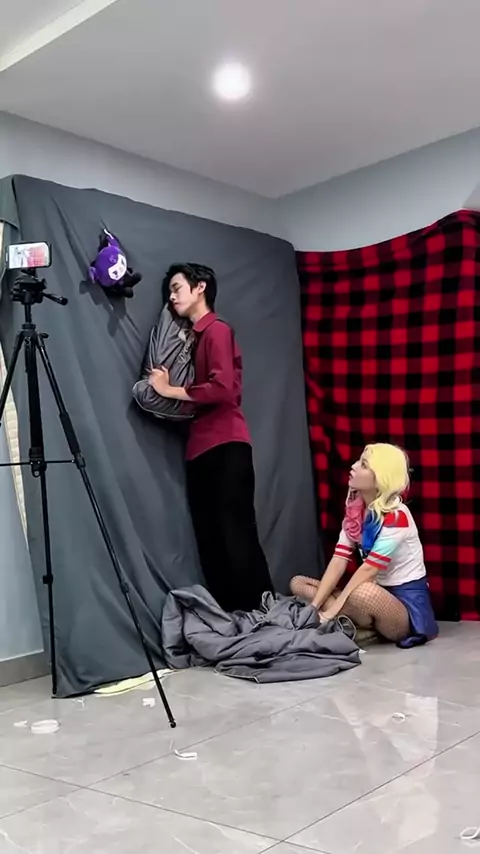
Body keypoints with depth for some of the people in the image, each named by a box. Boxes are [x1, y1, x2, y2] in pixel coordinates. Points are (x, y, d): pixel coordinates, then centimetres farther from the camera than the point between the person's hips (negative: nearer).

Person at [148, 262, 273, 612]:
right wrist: (169, 388, 4)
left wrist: (171, 390, -8)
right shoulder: (193, 337, 22)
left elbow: (222, 387, -17)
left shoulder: (217, 330, -4)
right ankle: (229, 614, 13)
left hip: (225, 447, -9)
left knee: (237, 536, -8)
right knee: (211, 539, 7)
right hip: (201, 449, 9)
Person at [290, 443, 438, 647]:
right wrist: (314, 606, -15)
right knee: (298, 583, -1)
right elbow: (339, 561, -4)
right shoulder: (354, 510, 3)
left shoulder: (396, 516, -19)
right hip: (378, 595, 8)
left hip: (407, 601, -8)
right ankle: (370, 627, -13)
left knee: (365, 593, -41)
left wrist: (331, 612, -26)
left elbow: (368, 569, -23)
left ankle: (368, 630, -7)